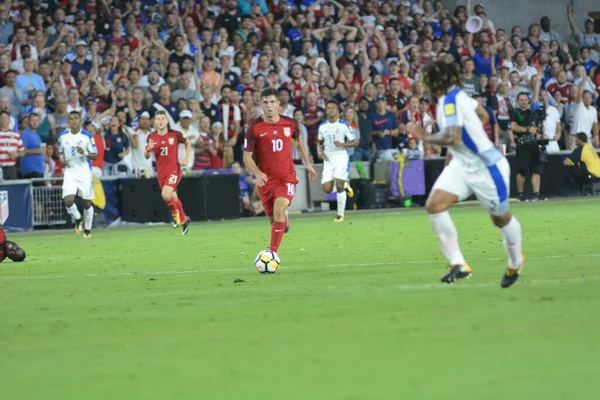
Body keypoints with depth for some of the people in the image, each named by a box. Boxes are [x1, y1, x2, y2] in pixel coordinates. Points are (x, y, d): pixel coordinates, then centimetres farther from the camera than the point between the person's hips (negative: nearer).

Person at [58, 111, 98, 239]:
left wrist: (85, 153, -23)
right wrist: (62, 159, -3)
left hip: (85, 174, -1)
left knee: (87, 203, 4)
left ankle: (87, 229, 23)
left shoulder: (87, 136, -4)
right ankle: (78, 219, 13)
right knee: (68, 200, -17)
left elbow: (95, 156, -3)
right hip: (70, 173, 1)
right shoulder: (63, 136, 5)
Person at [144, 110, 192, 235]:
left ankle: (175, 213, 2)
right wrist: (148, 149, -16)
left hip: (174, 170, -4)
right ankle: (184, 220, 29)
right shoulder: (152, 137, 2)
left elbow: (188, 142, 14)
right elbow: (146, 157, 6)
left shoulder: (175, 134, -4)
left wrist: (187, 158, 3)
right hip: (161, 172, 4)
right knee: (173, 198, 10)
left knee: (166, 194, -24)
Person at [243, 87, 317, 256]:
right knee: (273, 217, 10)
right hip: (266, 178, 0)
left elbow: (298, 141, 22)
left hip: (287, 176, 0)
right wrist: (257, 173, -25)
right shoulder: (254, 127, -9)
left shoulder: (290, 124, -1)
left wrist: (307, 163, 23)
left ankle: (273, 253, -23)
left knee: (279, 209, -24)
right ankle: (284, 221, 50)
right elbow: (247, 157, -7)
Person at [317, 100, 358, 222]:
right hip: (328, 160, 4)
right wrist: (320, 151, 3)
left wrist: (342, 144, -18)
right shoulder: (322, 127, 11)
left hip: (341, 158, -4)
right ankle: (345, 186, 26)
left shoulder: (344, 125, -3)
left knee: (339, 186, -16)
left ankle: (340, 215, -5)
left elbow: (355, 142, -2)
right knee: (327, 189, -6)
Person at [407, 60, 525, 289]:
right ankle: (458, 265, -11)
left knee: (500, 218, 11)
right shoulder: (456, 96, 4)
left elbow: (452, 138, -35)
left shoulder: (450, 101, -24)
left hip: (486, 167, -9)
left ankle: (516, 263, 37)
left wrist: (424, 137, -20)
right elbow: (483, 116, 19)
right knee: (434, 205, -12)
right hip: (462, 164, 9)